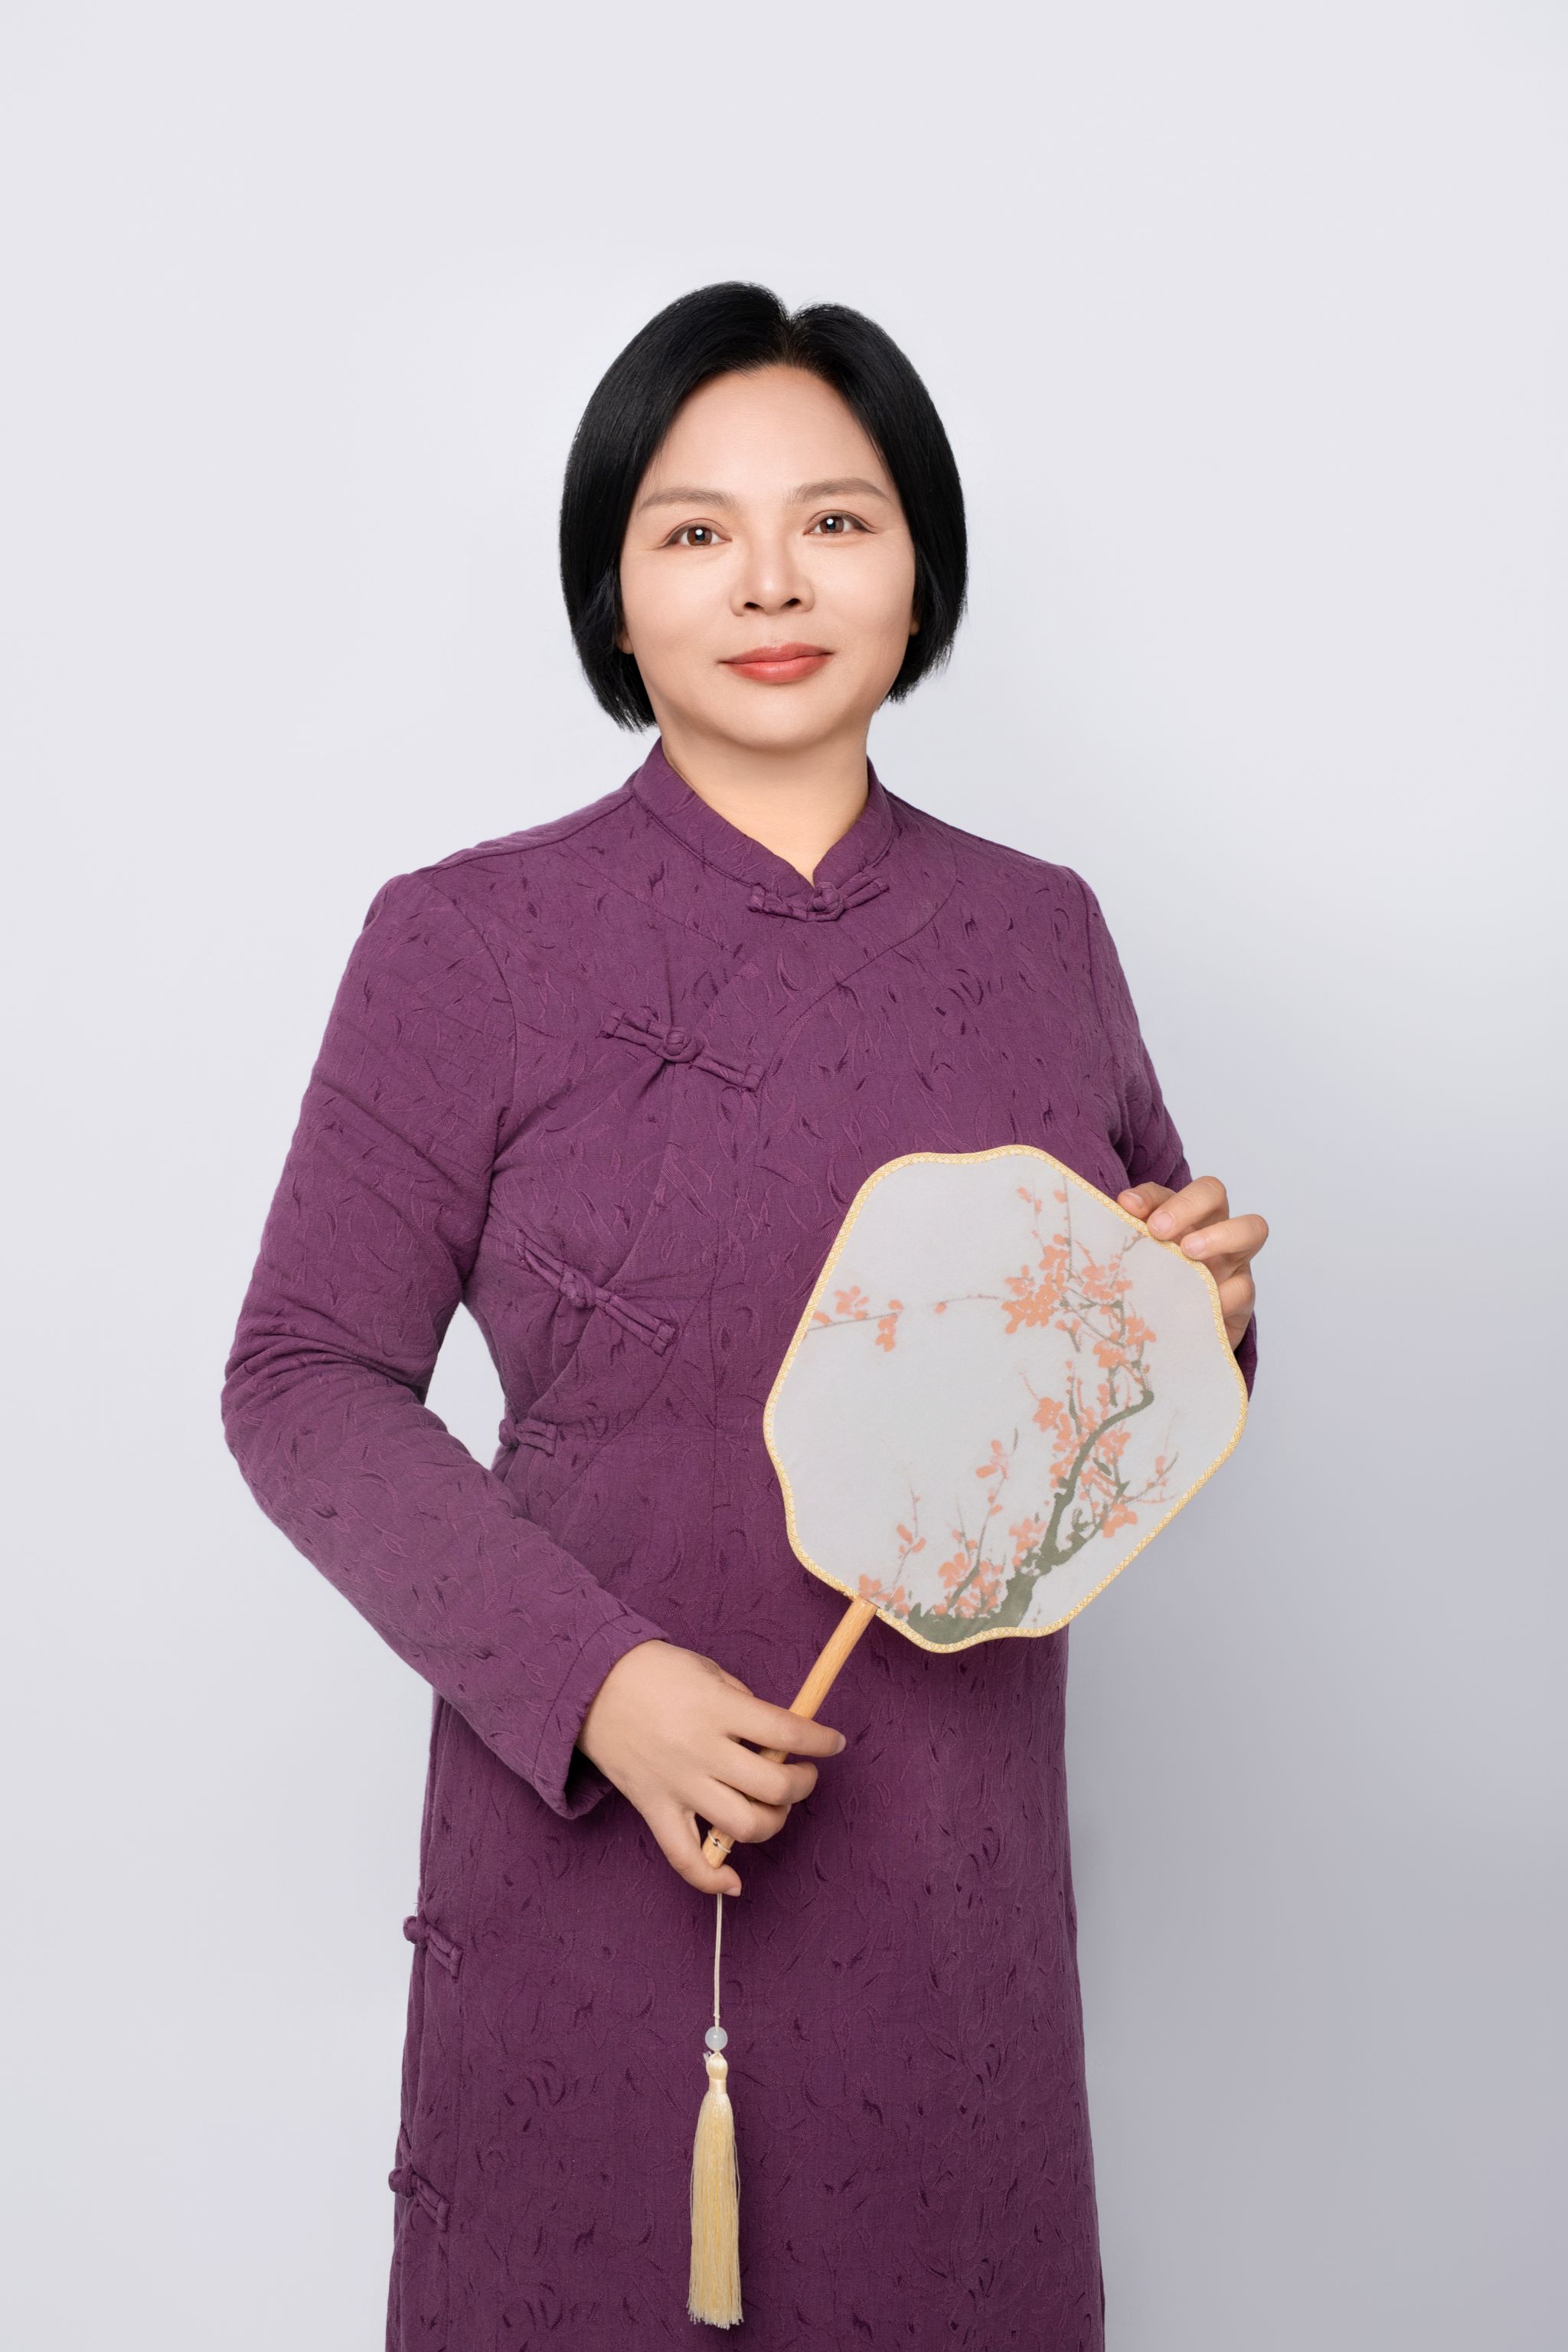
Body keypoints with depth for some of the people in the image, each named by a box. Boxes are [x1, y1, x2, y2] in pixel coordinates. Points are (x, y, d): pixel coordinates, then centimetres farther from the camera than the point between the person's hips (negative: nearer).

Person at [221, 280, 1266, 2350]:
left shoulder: (1041, 933, 4)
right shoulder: (467, 940, -6)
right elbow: (307, 1380, -6)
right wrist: (589, 1675, -18)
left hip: (955, 1861, 3)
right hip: (591, 1834, -3)